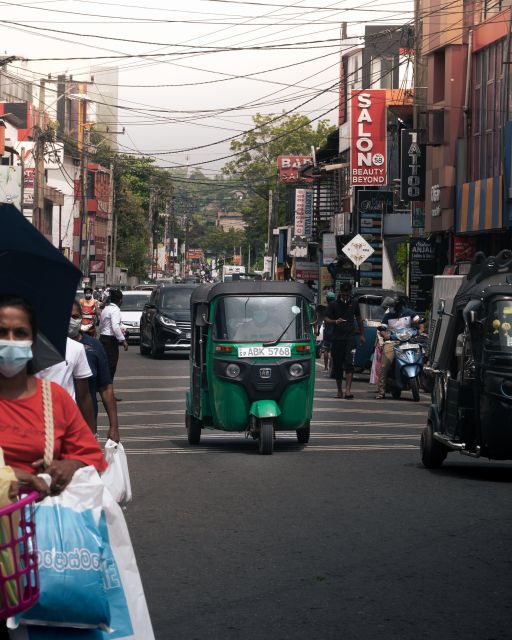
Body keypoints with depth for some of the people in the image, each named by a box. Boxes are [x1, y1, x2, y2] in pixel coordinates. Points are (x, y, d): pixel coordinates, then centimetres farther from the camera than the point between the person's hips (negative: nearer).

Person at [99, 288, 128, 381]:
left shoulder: (106, 309, 16)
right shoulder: (115, 310, -13)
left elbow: (101, 326, 23)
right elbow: (115, 327, -24)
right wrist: (123, 340, -22)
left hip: (103, 338, 9)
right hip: (110, 340, -9)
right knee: (111, 367, -7)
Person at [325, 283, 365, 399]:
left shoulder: (354, 303, 9)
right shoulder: (333, 304, 2)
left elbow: (359, 319, 20)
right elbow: (326, 320, -2)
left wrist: (362, 334, 18)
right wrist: (335, 321, -23)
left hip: (350, 337, 0)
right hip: (337, 338, 0)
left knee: (349, 363, -14)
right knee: (337, 365, 6)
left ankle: (348, 389, -23)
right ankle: (339, 390, 17)